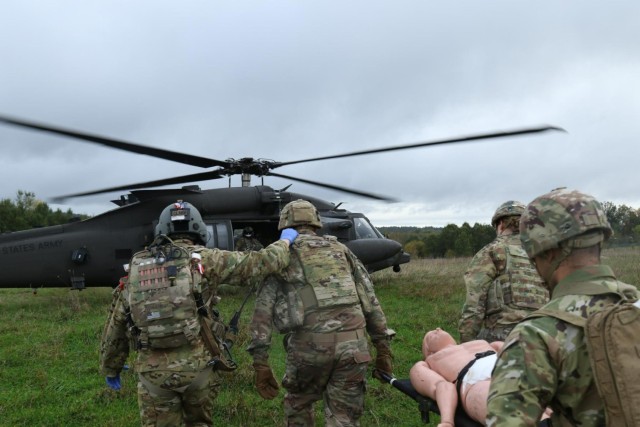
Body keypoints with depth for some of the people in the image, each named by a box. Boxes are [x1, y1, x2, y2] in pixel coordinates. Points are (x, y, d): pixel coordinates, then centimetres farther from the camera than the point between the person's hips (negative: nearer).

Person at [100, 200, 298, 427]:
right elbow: (259, 262, -2)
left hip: (152, 370, 2)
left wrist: (110, 368, 26)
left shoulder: (137, 267, 8)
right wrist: (284, 242, 18)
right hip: (196, 363, -2)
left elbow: (116, 323, 14)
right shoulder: (202, 259, -3)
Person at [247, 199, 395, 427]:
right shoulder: (341, 249, 21)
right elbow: (370, 300, 17)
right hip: (352, 344, 2)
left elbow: (263, 310, 3)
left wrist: (260, 363, 3)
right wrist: (383, 348, 19)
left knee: (298, 404, 26)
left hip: (310, 345, -2)